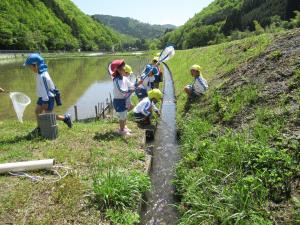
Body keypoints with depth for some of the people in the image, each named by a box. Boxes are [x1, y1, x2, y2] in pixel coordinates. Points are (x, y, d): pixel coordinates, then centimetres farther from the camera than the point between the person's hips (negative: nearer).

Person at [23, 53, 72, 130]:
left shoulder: (42, 76, -26)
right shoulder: (41, 74, 6)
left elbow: (45, 89, -25)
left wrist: (45, 101, -20)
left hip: (47, 98, -10)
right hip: (42, 97, 10)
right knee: (37, 111, 12)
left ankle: (66, 118, 8)